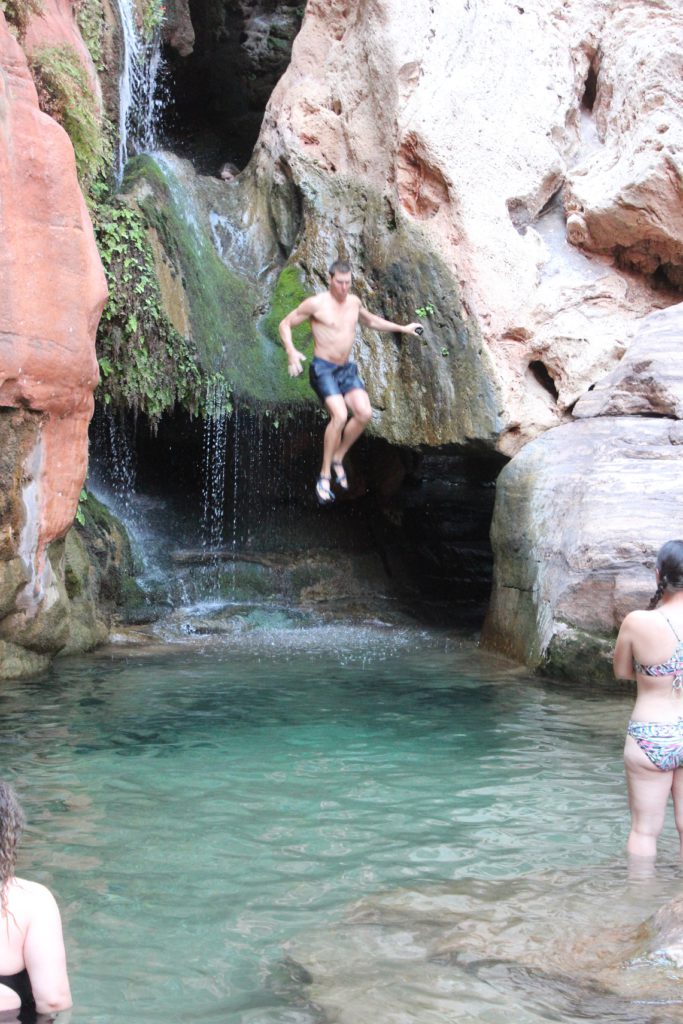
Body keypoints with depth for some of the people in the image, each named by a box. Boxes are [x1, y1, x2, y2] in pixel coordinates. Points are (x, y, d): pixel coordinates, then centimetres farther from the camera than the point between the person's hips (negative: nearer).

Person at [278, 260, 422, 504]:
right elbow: (285, 324, -4)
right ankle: (324, 476, -15)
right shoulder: (316, 303, -9)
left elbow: (372, 321, 30)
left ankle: (338, 458, 6)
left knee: (364, 413, -16)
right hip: (323, 368, -6)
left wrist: (403, 328, 29)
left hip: (346, 369, 6)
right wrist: (291, 351, -20)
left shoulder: (354, 302, 10)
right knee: (340, 415, -26)